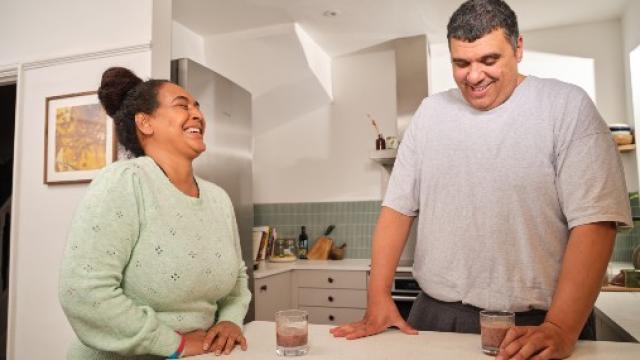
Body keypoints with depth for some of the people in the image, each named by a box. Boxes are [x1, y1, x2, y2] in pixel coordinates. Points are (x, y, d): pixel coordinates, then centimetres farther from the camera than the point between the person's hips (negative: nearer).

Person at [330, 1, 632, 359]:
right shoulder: (430, 111, 4)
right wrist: (379, 299, -5)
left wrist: (561, 328, -22)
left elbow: (595, 219, -12)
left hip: (534, 325, -3)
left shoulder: (567, 105, -6)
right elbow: (398, 206, 2)